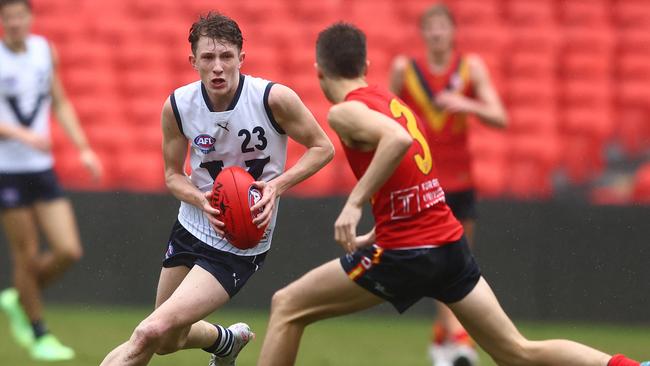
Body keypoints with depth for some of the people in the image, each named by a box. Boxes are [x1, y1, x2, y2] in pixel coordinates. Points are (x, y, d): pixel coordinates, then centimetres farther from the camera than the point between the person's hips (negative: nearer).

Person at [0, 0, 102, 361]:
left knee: (69, 251, -4)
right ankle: (38, 335, 16)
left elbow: (61, 104, 18)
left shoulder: (45, 50, 8)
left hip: (42, 169, 5)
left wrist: (84, 148, 9)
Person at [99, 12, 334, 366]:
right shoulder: (177, 106, -10)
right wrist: (202, 200, -19)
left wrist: (277, 185, -22)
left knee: (152, 333, -22)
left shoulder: (274, 98, -20)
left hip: (239, 246, -5)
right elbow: (173, 175, 3)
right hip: (191, 228, 5)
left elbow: (322, 147, -7)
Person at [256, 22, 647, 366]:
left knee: (287, 307, 6)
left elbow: (397, 139, -30)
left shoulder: (345, 112, -8)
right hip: (450, 242, 8)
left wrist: (354, 203, -27)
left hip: (406, 254, -8)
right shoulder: (394, 102, 17)